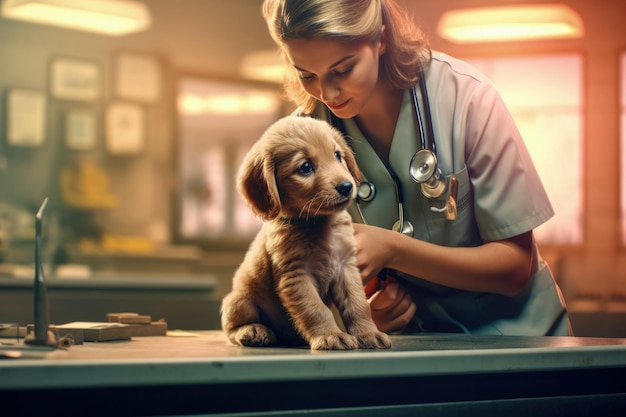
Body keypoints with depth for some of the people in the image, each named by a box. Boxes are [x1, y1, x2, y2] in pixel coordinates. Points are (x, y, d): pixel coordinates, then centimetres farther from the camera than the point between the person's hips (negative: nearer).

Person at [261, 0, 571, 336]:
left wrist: (392, 249, -26)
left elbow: (515, 267, -14)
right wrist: (364, 310, -19)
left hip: (505, 326, -2)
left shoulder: (465, 96, -17)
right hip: (407, 333, 3)